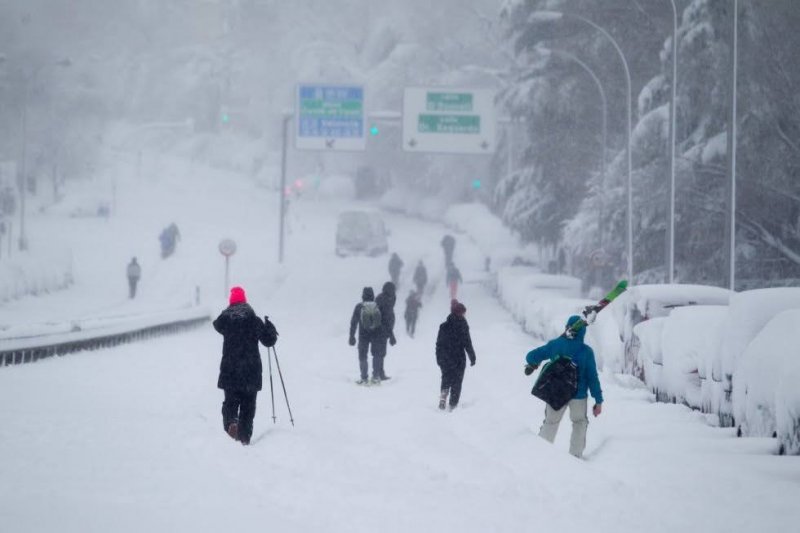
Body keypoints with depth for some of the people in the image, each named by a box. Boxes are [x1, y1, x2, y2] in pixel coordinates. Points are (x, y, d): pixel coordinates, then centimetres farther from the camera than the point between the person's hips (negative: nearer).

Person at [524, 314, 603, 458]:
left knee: (550, 422, 19)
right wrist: (598, 400, -4)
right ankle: (575, 454, 17)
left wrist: (533, 364, 24)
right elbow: (592, 377, -10)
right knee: (579, 423, 22)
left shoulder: (554, 345, -7)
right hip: (578, 395, -1)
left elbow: (531, 356, -1)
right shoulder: (586, 351, -13)